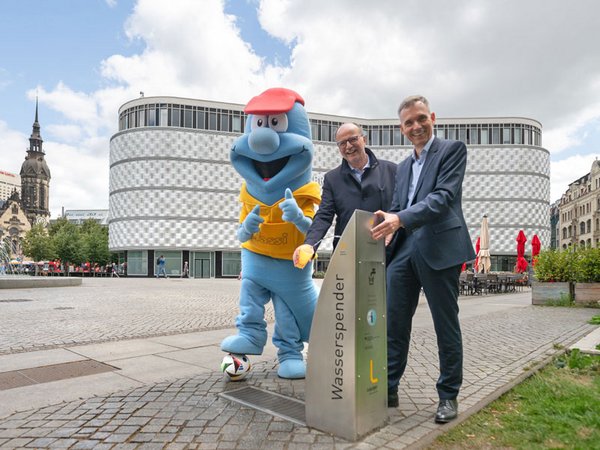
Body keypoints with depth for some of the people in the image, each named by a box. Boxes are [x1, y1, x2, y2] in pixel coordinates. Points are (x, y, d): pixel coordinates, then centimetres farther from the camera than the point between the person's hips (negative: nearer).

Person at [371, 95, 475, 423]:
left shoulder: (452, 149, 1)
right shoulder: (403, 166, 21)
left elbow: (444, 196, -14)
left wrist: (401, 219, -27)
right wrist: (384, 225, 0)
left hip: (439, 248, -6)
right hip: (404, 249, 6)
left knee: (446, 326, 6)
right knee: (393, 323, 6)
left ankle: (448, 396, 22)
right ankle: (388, 389, 19)